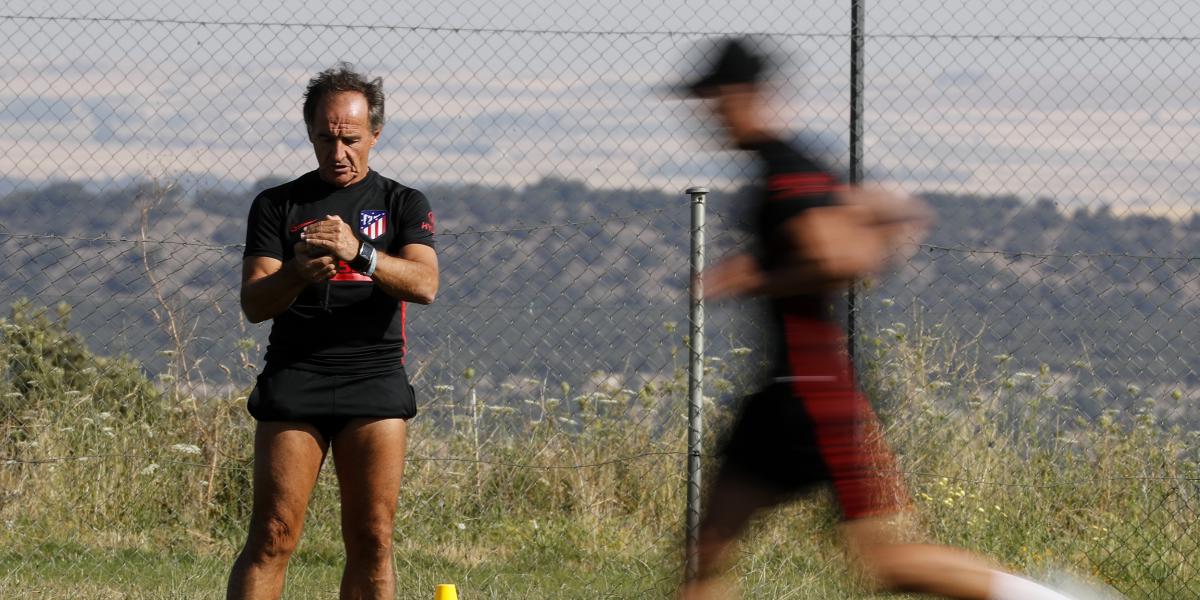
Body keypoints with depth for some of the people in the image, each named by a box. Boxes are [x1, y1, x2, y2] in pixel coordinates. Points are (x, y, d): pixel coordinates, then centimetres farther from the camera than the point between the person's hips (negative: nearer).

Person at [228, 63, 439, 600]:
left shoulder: (404, 205, 11)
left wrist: (358, 252, -23)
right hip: (294, 379, -1)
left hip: (375, 377, 1)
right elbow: (253, 303, 2)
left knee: (371, 541, -2)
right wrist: (298, 273, -20)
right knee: (272, 537, -8)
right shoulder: (276, 206, 11)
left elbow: (424, 284, -7)